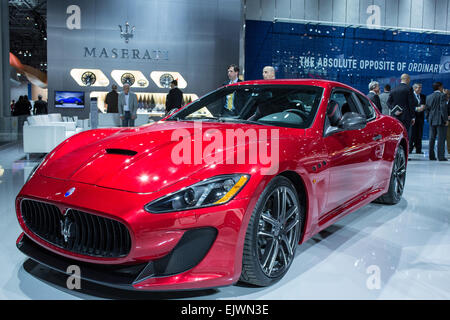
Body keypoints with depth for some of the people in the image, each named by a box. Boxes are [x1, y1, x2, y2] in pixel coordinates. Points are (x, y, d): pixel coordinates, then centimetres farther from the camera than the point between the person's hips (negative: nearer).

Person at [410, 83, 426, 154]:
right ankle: (409, 149, -1)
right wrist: (416, 108, -17)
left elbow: (424, 105, 12)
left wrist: (422, 107, -9)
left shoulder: (423, 96, 17)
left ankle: (418, 150, 8)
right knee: (412, 134, -7)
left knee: (419, 134, 4)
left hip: (420, 117, 5)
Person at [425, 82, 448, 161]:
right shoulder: (442, 95, -7)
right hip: (440, 120, -6)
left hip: (431, 120, 6)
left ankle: (431, 156, 11)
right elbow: (443, 108, -14)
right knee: (441, 139, -5)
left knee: (432, 138, 9)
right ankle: (441, 156, -6)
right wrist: (446, 119, -12)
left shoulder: (429, 97, 11)